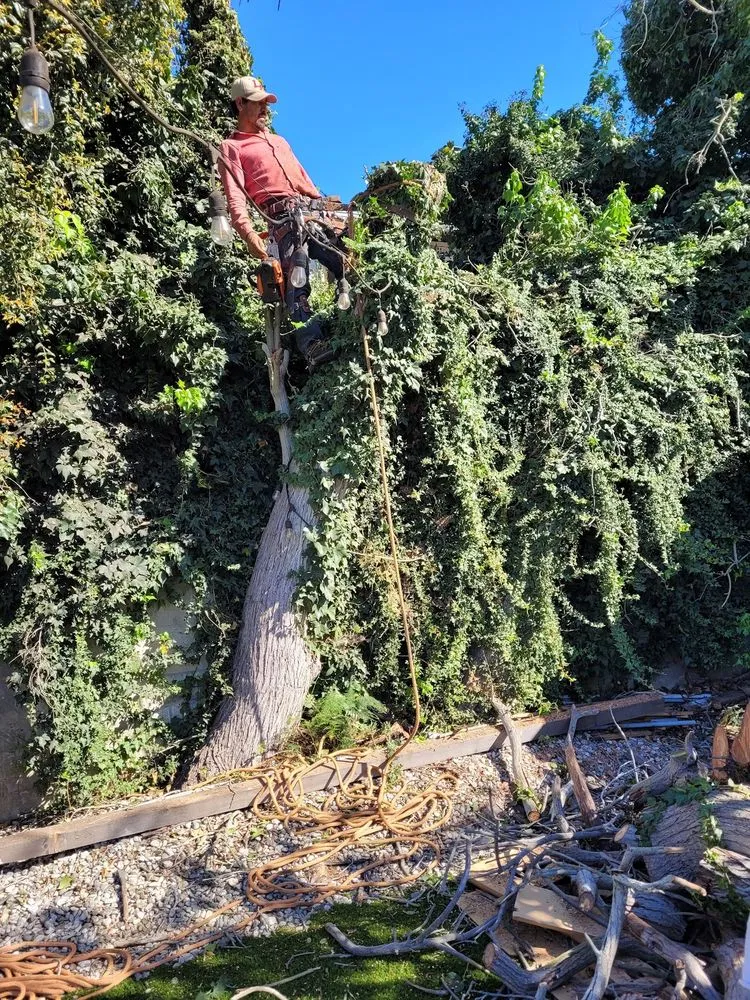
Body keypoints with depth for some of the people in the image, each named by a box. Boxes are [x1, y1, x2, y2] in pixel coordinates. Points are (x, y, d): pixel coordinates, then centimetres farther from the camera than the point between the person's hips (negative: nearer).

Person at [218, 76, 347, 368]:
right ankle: (312, 344, -35)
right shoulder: (232, 147, 12)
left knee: (346, 261, -9)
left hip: (313, 208, 7)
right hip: (283, 215, -7)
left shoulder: (279, 141, 35)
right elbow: (234, 195, -2)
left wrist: (324, 204, 22)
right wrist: (248, 233, -18)